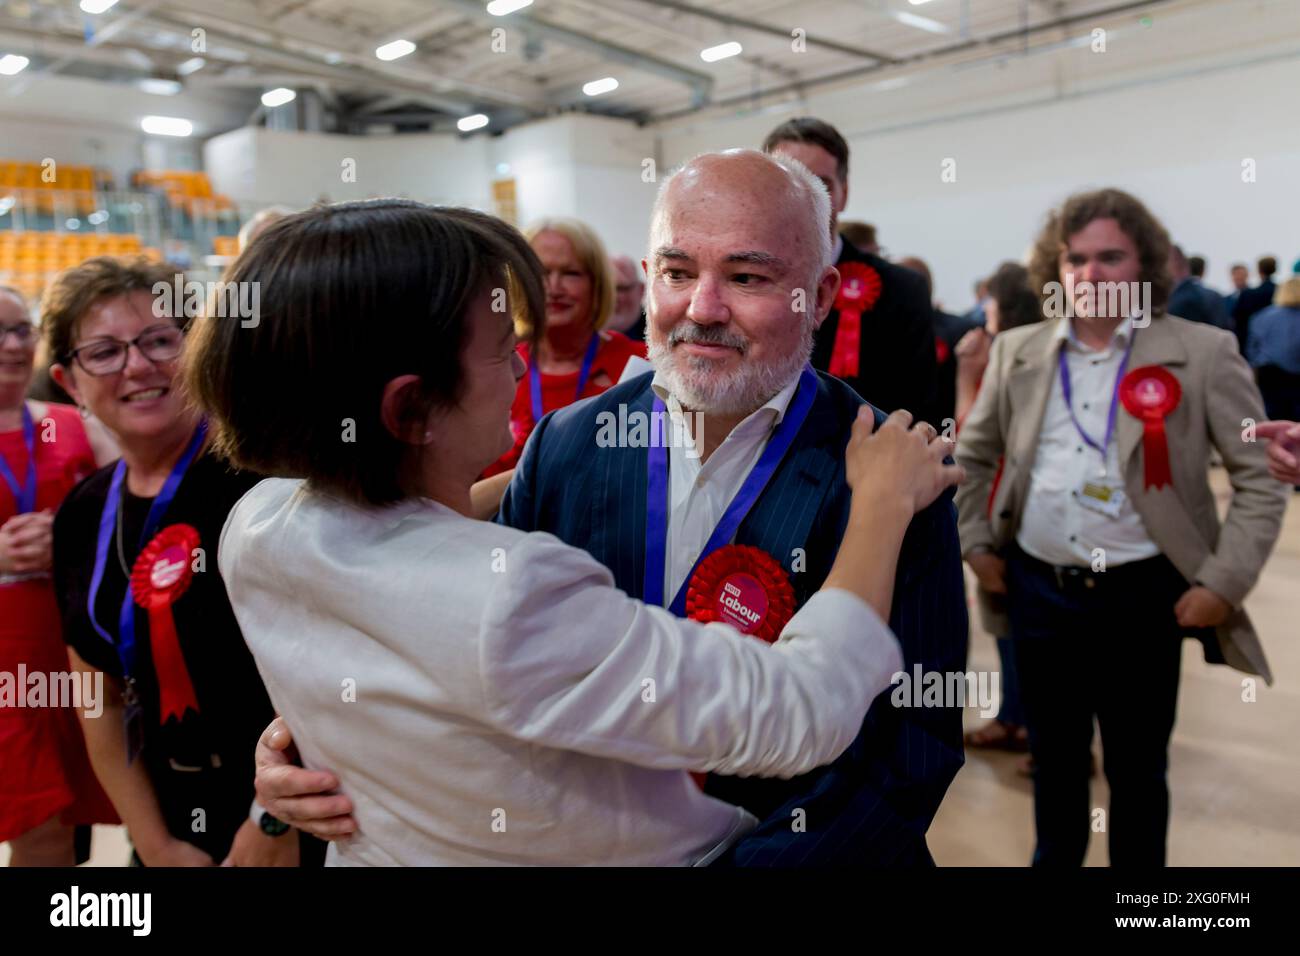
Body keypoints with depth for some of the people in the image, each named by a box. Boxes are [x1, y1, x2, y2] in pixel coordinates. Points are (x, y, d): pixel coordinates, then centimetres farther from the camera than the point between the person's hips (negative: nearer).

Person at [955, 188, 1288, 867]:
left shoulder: (1203, 352, -6)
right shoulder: (1016, 351, 3)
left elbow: (1261, 478, -4)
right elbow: (972, 456, 14)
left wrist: (1222, 583, -10)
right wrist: (975, 543, 7)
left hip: (1143, 594, -3)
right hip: (1038, 588, 3)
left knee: (1137, 767, 12)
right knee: (1052, 755, 19)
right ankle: (1053, 857, 42)